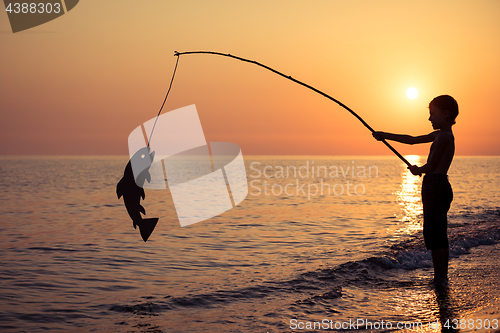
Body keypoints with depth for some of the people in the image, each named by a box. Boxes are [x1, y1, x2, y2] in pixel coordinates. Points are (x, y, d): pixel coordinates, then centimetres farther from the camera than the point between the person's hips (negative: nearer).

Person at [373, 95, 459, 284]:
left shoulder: (443, 136, -11)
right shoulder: (441, 135, 18)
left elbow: (430, 166, -14)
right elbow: (412, 140, 25)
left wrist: (417, 170, 7)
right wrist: (386, 136, 25)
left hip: (435, 186, -10)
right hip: (441, 188, 10)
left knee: (433, 233, -9)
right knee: (439, 234, 12)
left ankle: (439, 278, -8)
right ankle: (443, 277, 16)